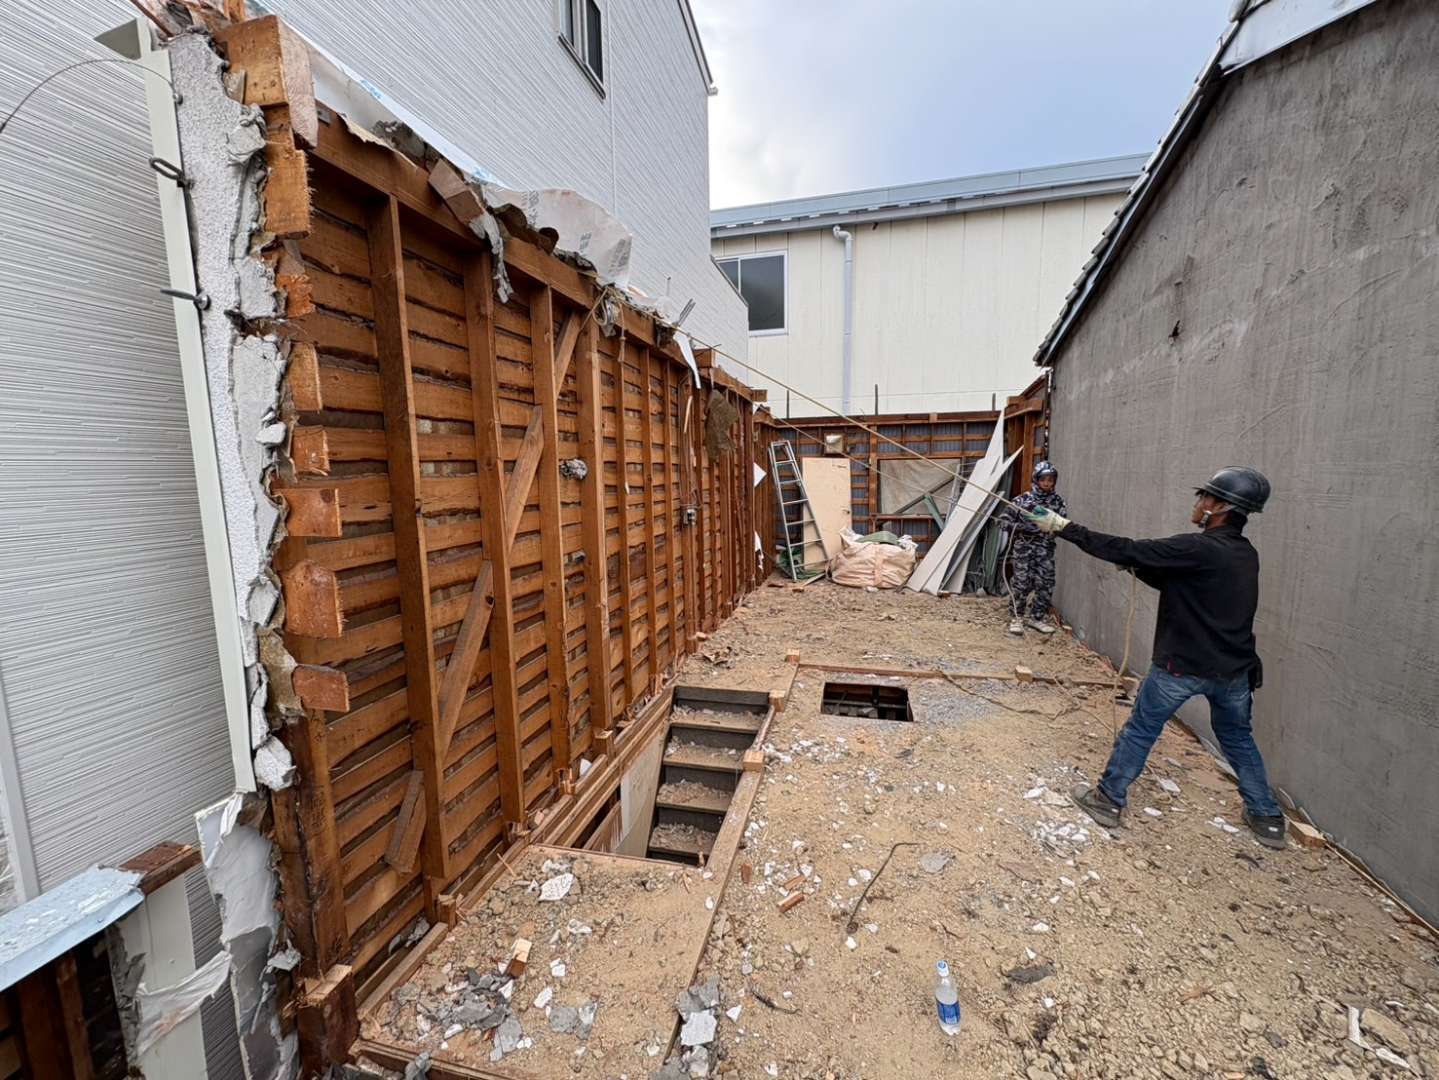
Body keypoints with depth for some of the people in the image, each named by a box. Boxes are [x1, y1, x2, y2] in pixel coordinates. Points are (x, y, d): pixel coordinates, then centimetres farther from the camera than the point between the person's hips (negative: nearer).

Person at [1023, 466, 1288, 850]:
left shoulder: (1198, 549, -22)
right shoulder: (1246, 555, 6)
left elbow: (1127, 551, -24)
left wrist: (1065, 528, -23)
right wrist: (1137, 566, 0)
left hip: (1183, 666, -7)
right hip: (1234, 669, 7)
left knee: (1140, 731, 8)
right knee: (1238, 738, 26)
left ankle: (1108, 800, 19)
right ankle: (1267, 818, 38)